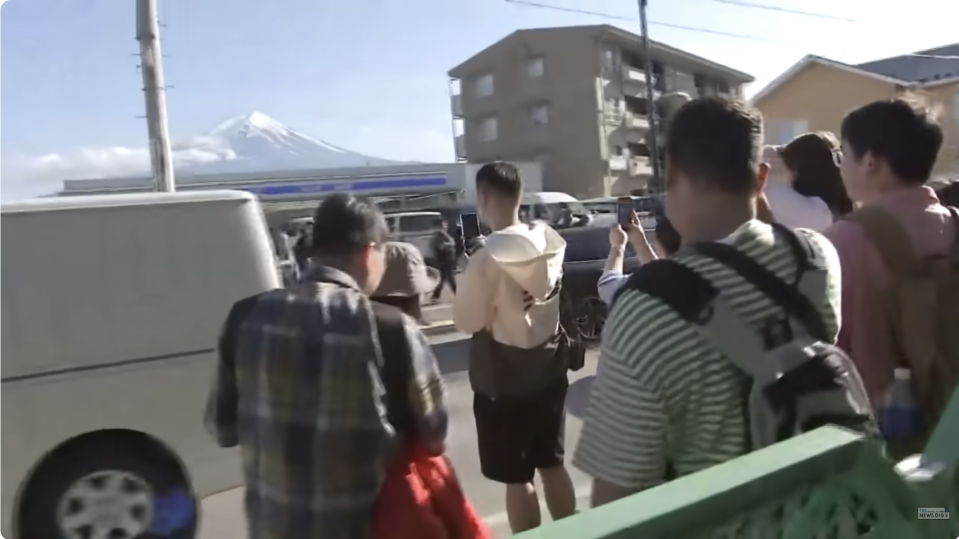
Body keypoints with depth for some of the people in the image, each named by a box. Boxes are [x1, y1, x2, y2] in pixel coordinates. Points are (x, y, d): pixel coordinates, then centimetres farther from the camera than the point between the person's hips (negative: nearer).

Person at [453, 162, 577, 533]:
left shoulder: (489, 257, -23)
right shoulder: (551, 242, -2)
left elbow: (466, 321, -14)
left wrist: (469, 282, -1)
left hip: (502, 381, -6)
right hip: (549, 371, 7)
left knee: (517, 478, 9)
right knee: (553, 464, 21)